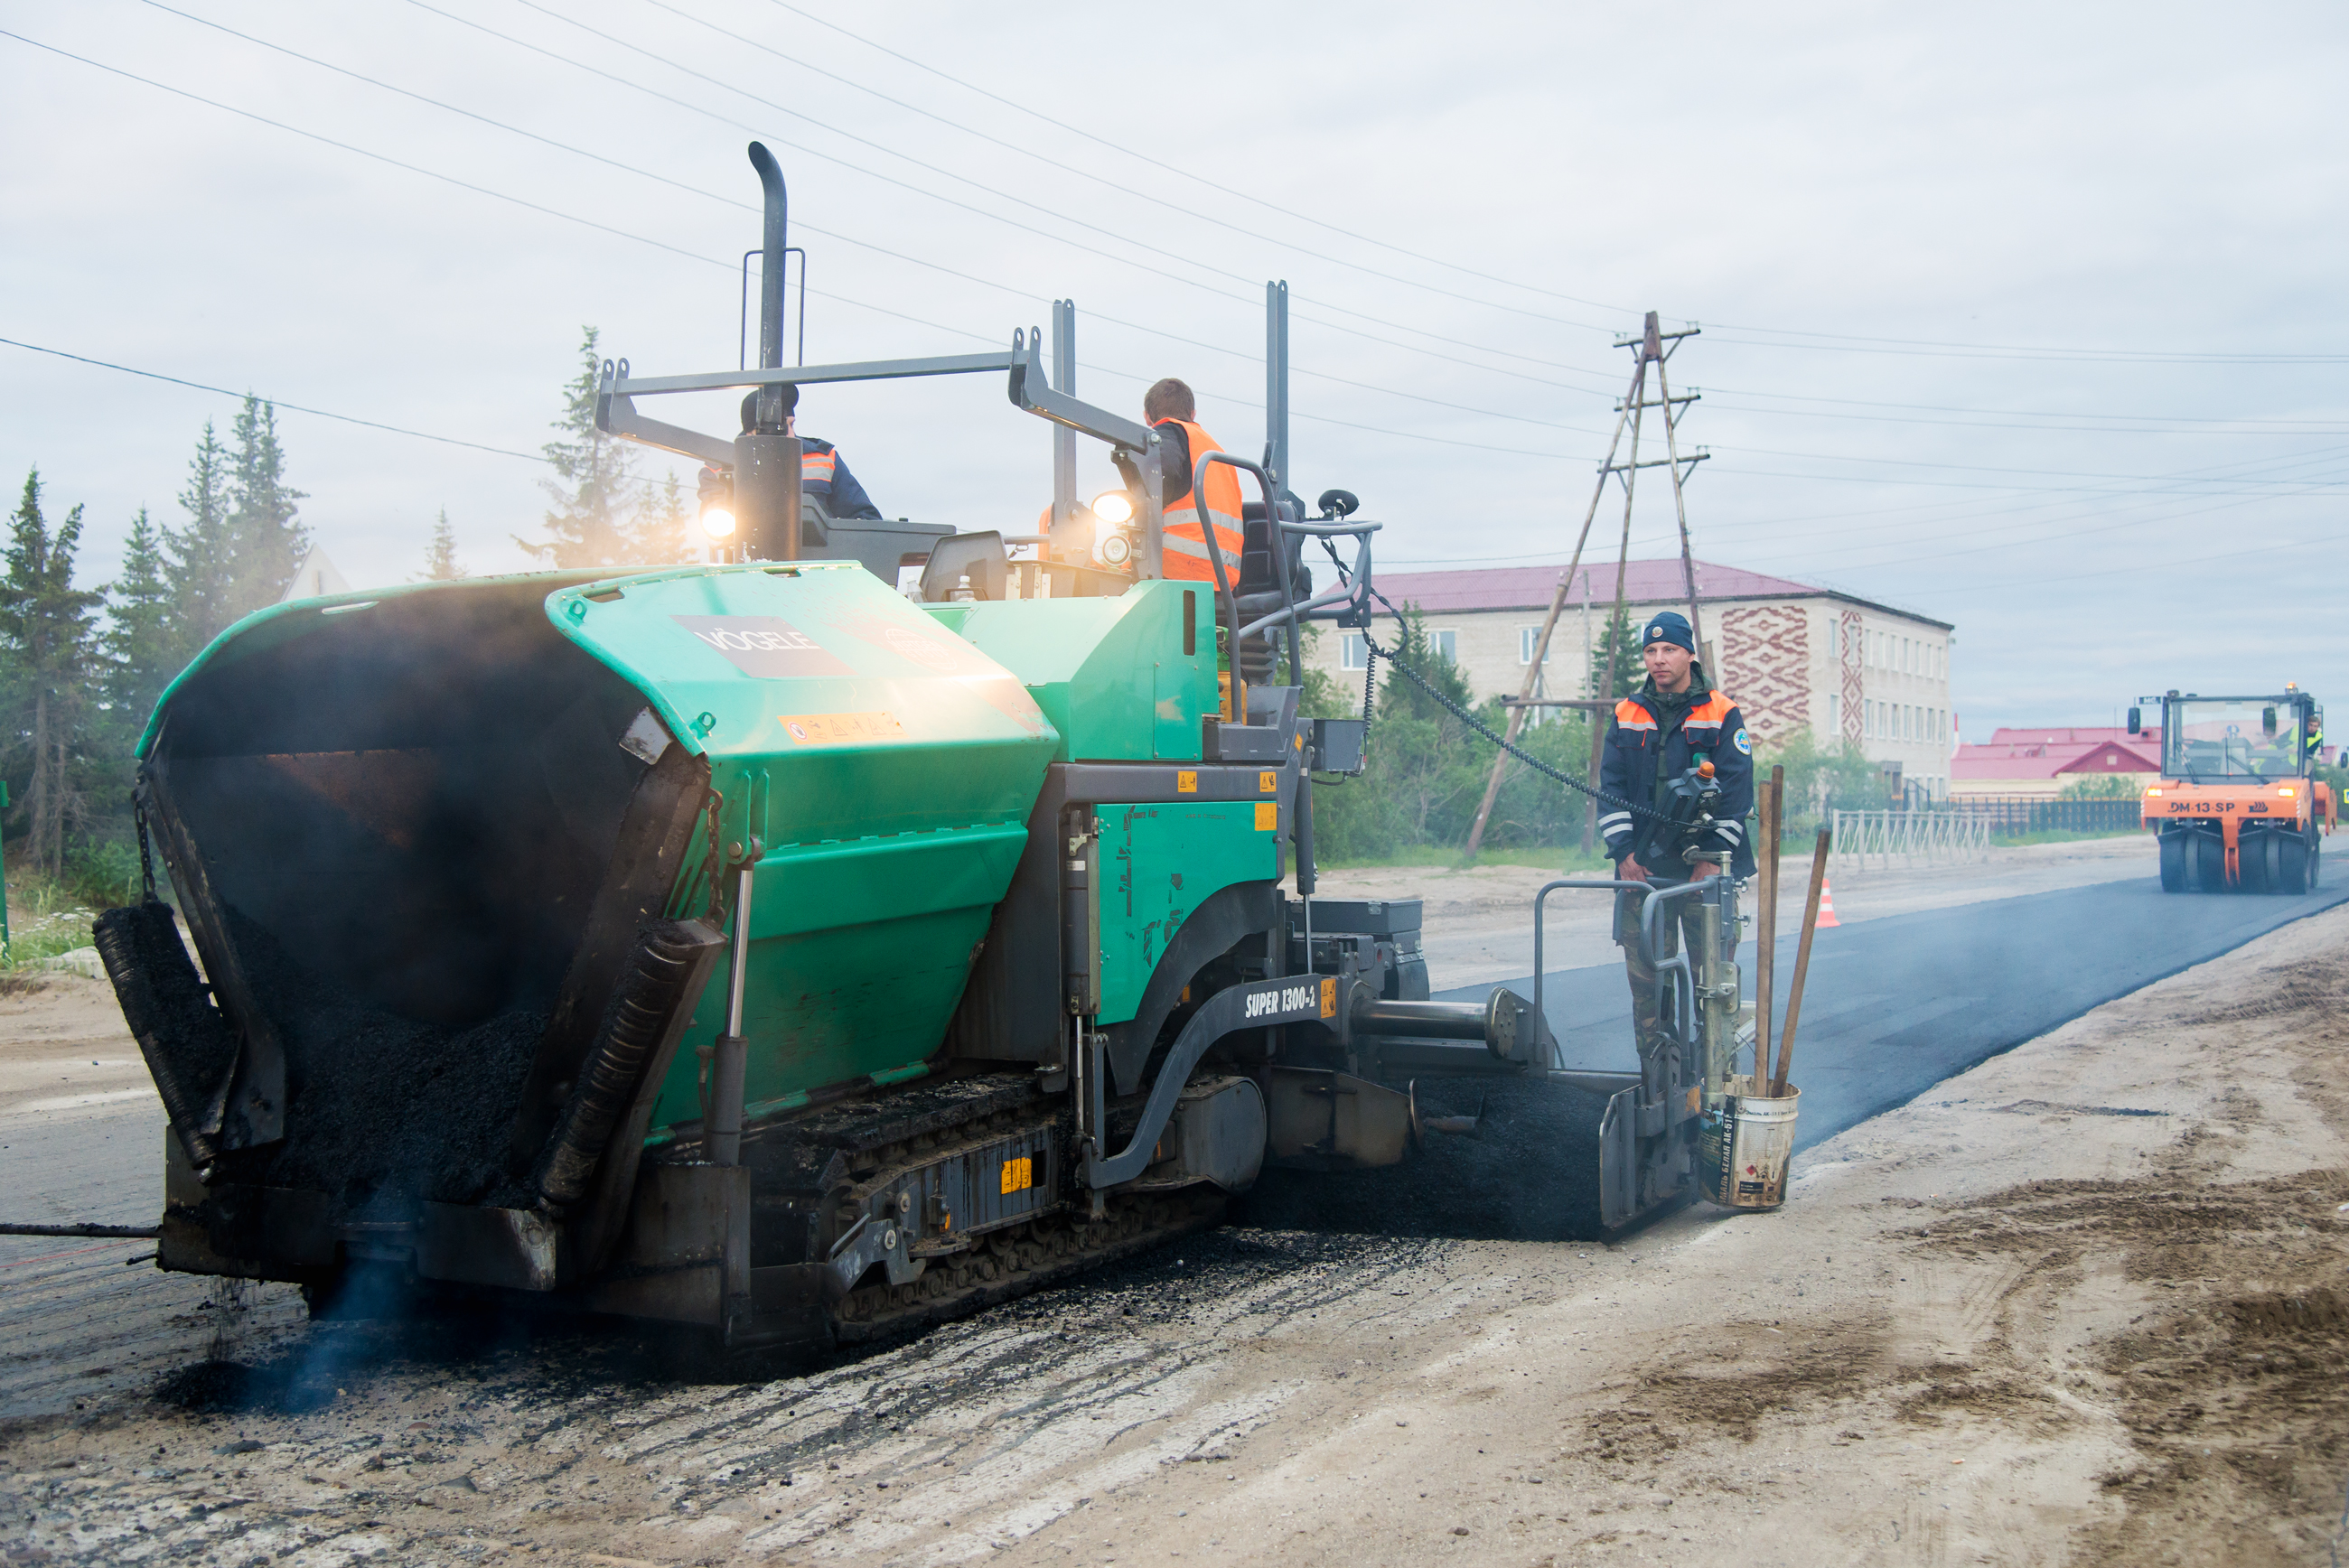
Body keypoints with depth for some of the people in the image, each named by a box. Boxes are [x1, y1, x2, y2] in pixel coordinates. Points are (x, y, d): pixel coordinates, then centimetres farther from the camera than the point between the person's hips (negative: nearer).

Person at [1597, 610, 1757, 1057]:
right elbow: (1611, 789, 9)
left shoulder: (1721, 715, 3)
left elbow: (1736, 791, -2)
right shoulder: (1627, 715, 12)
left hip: (1706, 868, -2)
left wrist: (1713, 856, -10)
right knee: (1645, 974, 1)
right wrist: (1623, 851, -2)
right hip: (1643, 867, 3)